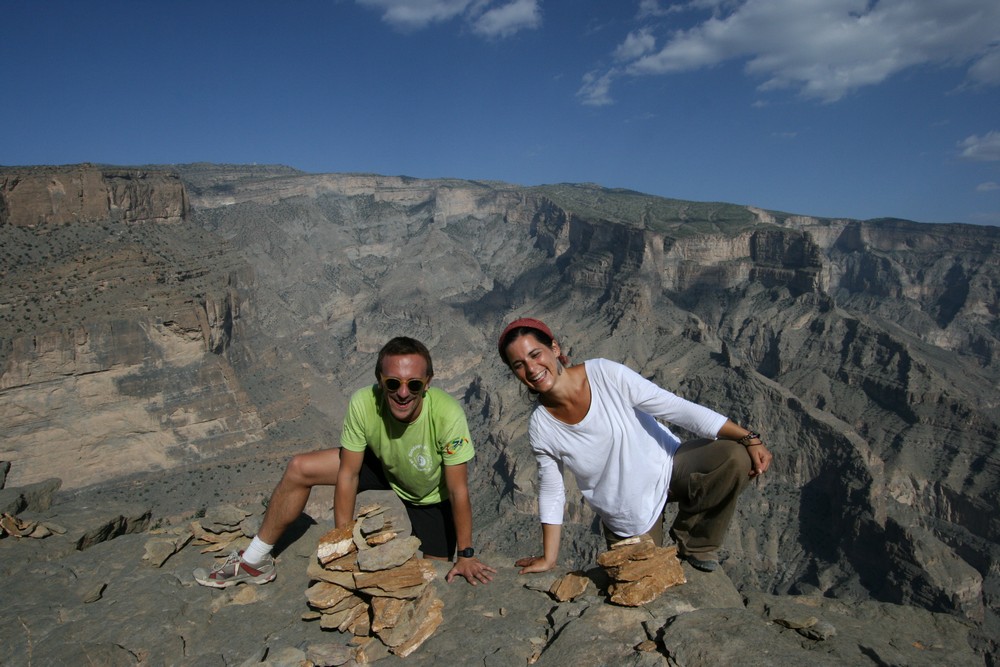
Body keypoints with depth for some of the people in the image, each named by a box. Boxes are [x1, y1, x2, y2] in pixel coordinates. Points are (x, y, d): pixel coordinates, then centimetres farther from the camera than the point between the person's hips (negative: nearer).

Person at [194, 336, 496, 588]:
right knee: (299, 469, -11)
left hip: (432, 495, -2)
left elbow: (458, 491, -29)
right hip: (381, 467, 2)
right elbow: (348, 474, -21)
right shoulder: (363, 404, -32)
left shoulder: (448, 415, -39)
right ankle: (254, 562, 8)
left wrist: (466, 555, -21)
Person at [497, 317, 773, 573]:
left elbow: (678, 408, -22)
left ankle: (693, 543, -1)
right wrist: (548, 559, 0)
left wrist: (748, 438, -24)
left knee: (737, 458, -24)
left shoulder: (605, 374, -24)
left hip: (666, 465, -1)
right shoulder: (540, 428, -16)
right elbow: (551, 493, -3)